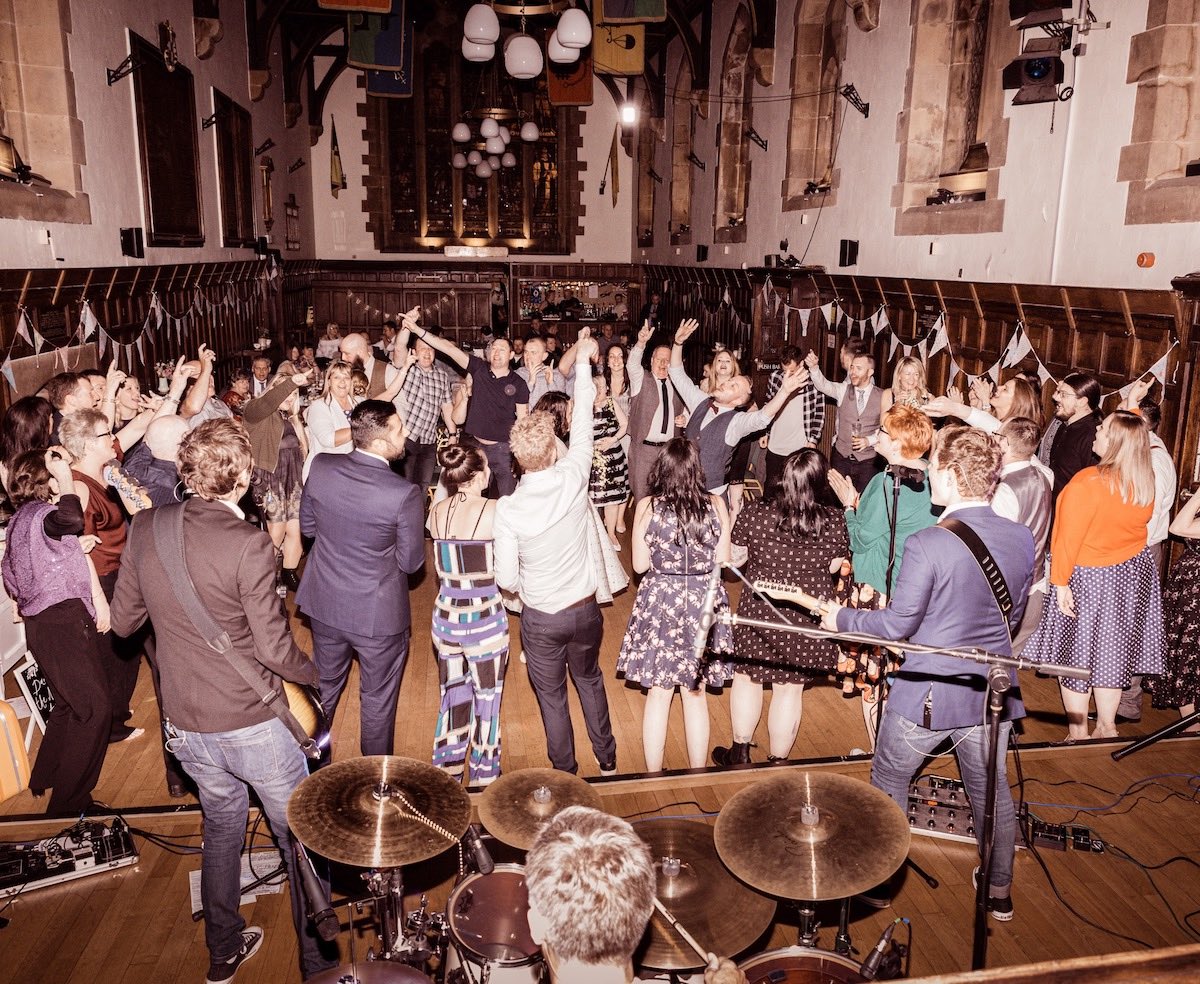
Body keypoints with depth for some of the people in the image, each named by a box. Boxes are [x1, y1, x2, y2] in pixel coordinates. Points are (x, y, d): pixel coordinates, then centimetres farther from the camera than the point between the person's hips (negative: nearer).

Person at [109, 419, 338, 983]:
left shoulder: (145, 529, -6)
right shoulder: (248, 545, -23)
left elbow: (123, 622, 5)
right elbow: (274, 650, -20)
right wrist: (314, 673, -1)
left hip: (183, 726, 6)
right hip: (252, 726, -6)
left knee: (221, 828, 28)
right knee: (301, 838, 15)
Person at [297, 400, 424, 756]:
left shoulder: (320, 467, -14)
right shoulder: (404, 494, -28)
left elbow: (307, 525, 1)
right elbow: (411, 562, -15)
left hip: (325, 605, 5)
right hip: (378, 614, -5)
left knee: (324, 687, 28)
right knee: (378, 700, 18)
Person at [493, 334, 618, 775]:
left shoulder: (507, 509, -22)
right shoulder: (573, 479, -19)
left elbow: (506, 579, -15)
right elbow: (582, 426, -3)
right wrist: (583, 362, 9)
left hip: (541, 618, -2)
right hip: (585, 609, 3)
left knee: (552, 696, 17)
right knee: (590, 681, 26)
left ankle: (565, 772, 34)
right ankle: (606, 760, 41)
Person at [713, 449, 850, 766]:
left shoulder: (754, 513, -17)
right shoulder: (834, 520, -14)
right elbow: (834, 566, 0)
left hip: (759, 610, -1)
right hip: (808, 617, 1)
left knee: (747, 677, 20)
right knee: (790, 688, 16)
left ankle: (740, 752, 34)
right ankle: (777, 762, 30)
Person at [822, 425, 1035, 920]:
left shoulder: (927, 544, -24)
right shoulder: (1022, 539, -5)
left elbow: (897, 626, -17)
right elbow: (1012, 618, 8)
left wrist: (841, 617, -2)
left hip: (926, 694, -5)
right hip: (991, 691, 5)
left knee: (888, 781, 17)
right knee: (991, 787, 23)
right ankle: (1000, 892, 40)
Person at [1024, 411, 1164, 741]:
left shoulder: (1088, 482, -26)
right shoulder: (1146, 482, -7)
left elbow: (1068, 537, -23)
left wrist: (1060, 582, -16)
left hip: (1088, 578, -6)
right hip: (1132, 574, 6)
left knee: (1075, 651, 8)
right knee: (1112, 651, 18)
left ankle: (1078, 733, 19)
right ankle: (1106, 727, 31)